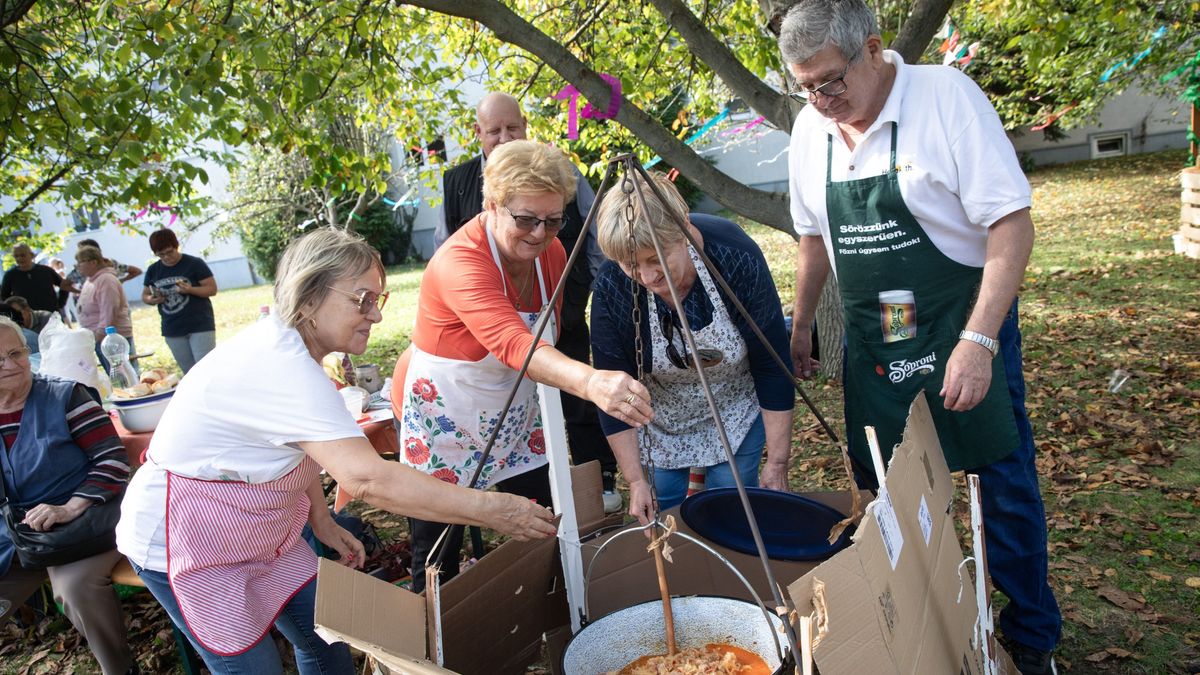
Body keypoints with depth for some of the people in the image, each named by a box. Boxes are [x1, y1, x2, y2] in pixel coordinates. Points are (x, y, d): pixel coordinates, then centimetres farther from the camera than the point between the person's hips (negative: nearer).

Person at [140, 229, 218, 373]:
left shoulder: (194, 264, -5)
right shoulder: (153, 270, 9)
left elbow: (212, 289, -6)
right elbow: (144, 295, 18)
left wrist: (190, 289, -24)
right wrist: (152, 299, -6)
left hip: (200, 326, -5)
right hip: (172, 331, 5)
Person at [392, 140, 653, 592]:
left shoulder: (550, 252, -7)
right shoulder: (460, 262, -31)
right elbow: (513, 344, -49)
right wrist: (590, 382, -65)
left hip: (513, 414, 6)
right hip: (440, 417, -6)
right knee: (438, 558, 4)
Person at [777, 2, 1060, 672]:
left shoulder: (946, 96, -15)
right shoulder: (810, 129, 0)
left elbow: (1013, 224, -18)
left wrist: (978, 341, -26)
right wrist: (799, 328, 17)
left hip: (966, 324, -4)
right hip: (872, 341, 5)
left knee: (1006, 488, 6)